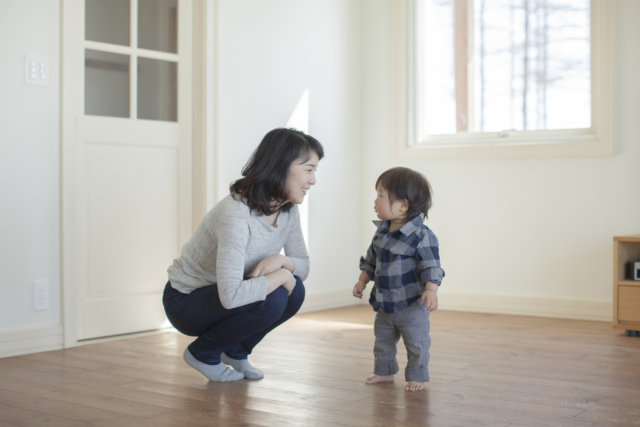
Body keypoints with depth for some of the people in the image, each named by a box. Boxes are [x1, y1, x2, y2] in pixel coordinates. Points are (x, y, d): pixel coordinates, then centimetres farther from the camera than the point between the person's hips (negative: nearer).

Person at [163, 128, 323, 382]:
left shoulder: (288, 210, -7)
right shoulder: (236, 214, -33)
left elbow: (303, 266, 0)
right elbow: (231, 296, -41)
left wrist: (281, 260, -22)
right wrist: (280, 275, -28)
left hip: (224, 294, 8)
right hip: (185, 301, -8)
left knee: (294, 292, -15)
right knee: (270, 301, -29)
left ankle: (236, 351, 9)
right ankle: (203, 353, -3)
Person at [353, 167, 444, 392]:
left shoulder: (421, 236, -21)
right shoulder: (381, 231, 2)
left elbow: (431, 266, -22)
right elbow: (371, 259, 15)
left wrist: (431, 291, -33)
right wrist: (362, 281, 15)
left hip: (412, 305, -7)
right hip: (384, 304, 7)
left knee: (416, 343, 5)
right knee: (382, 339, 19)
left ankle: (416, 376, 20)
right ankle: (384, 371, 36)